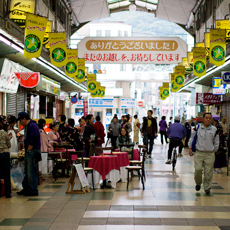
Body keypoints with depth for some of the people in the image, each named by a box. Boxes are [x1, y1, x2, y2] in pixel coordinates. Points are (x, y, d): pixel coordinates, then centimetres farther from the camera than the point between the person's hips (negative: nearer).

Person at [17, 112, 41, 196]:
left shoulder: (33, 126, -15)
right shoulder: (27, 126, 17)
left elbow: (33, 141, -21)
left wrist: (28, 150, -15)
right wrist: (26, 150, 15)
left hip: (32, 151, -10)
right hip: (28, 152, 10)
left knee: (31, 172, -6)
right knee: (27, 171, 15)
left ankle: (33, 191, 0)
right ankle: (26, 189, 22)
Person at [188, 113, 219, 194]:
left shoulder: (214, 129, 4)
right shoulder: (197, 128, 2)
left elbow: (216, 142, 15)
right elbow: (192, 138, 11)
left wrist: (214, 150, 13)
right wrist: (190, 148, 7)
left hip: (210, 154, 1)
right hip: (199, 153, -1)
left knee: (208, 172, 0)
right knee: (198, 169, -10)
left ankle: (207, 187, 15)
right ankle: (198, 183, 17)